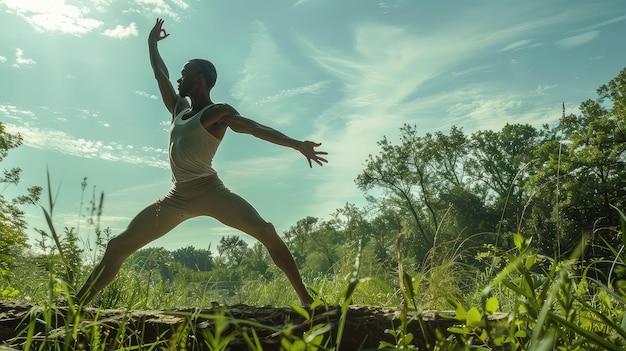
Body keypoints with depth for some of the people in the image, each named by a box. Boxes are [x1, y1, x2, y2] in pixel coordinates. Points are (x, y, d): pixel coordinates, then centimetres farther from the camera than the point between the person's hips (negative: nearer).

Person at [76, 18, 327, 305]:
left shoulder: (219, 112, -1)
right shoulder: (179, 109, 19)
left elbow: (257, 128, -13)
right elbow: (160, 76, 32)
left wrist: (297, 145, -25)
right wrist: (152, 44, 44)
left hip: (210, 192, -6)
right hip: (177, 197, 7)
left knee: (266, 232, -25)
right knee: (117, 247, -1)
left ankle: (305, 299, -19)